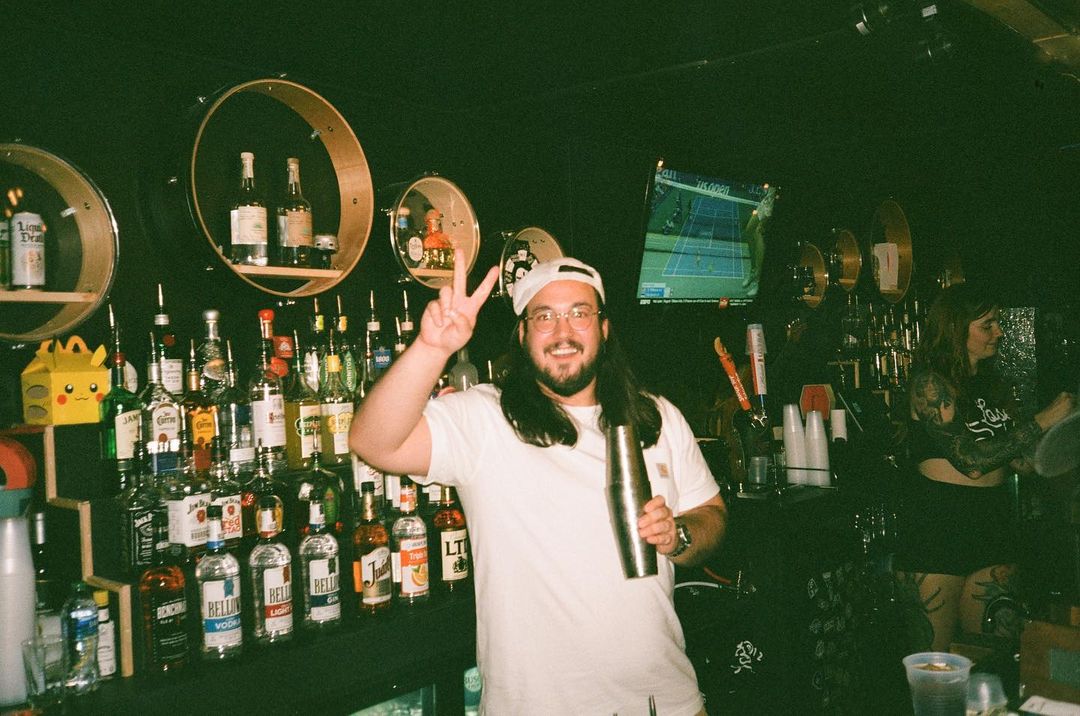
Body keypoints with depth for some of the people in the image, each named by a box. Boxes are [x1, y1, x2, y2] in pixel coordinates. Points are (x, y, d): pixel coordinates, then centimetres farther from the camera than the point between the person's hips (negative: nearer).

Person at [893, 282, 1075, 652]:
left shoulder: (995, 385, 15)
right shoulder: (929, 382, -8)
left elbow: (1023, 461, 12)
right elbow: (971, 460, -17)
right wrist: (1042, 422, -12)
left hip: (992, 524, 7)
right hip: (936, 527, -7)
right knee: (933, 656, -1)